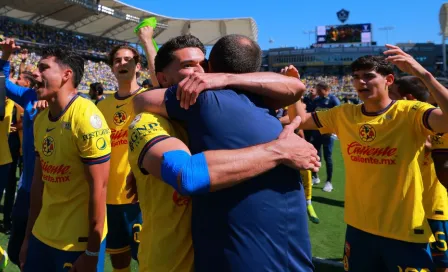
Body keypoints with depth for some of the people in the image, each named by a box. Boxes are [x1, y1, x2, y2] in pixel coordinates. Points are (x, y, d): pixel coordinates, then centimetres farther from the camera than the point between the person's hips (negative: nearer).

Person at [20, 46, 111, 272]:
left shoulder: (86, 117, -19)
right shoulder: (40, 119, 4)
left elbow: (98, 186, -19)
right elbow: (39, 179, 9)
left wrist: (92, 253, -16)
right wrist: (29, 234, 11)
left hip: (79, 241, -7)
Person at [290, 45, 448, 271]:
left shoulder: (410, 113, -14)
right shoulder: (344, 114, 0)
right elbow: (301, 120, 7)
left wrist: (423, 74, -38)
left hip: (405, 231, -4)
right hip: (358, 226, 4)